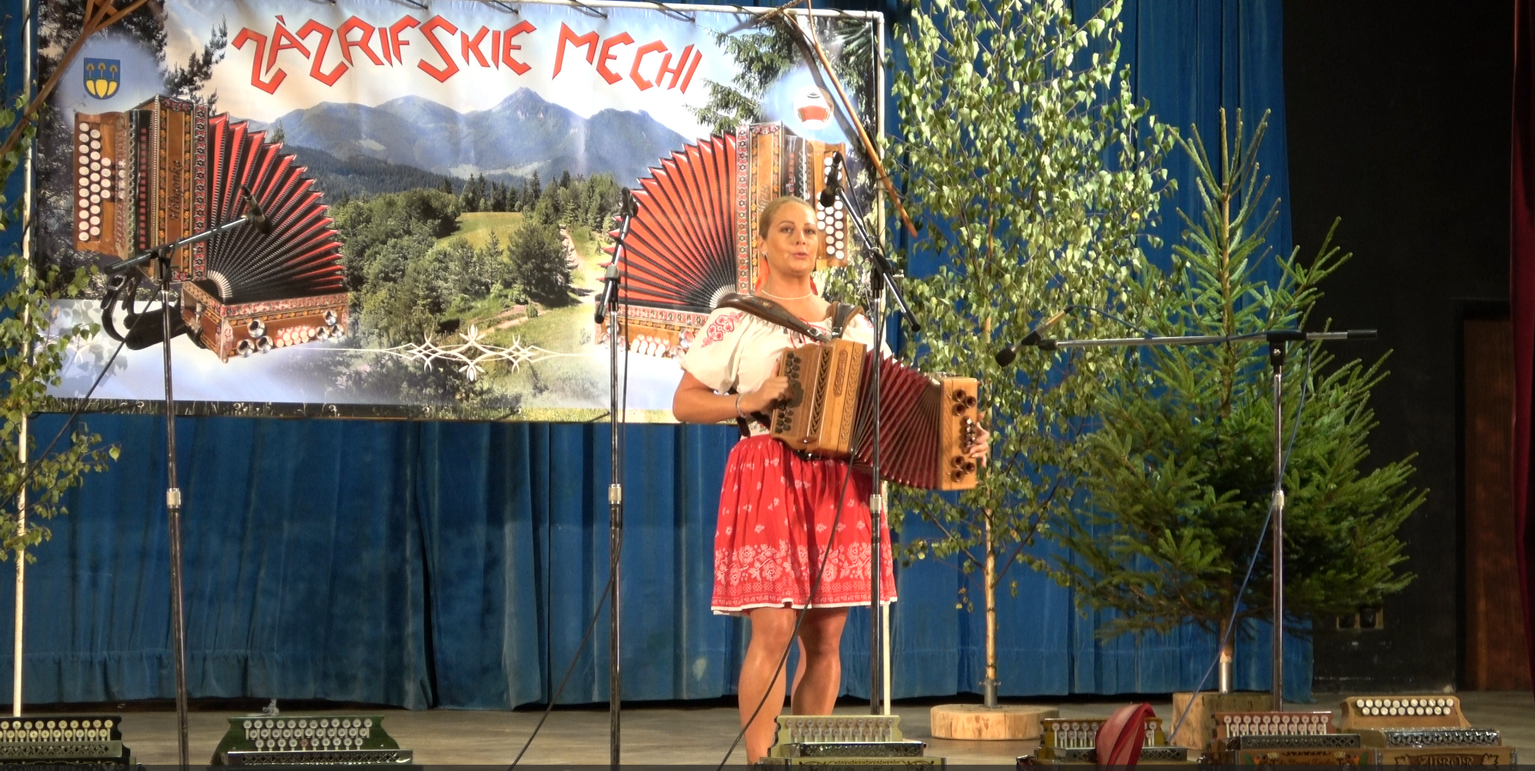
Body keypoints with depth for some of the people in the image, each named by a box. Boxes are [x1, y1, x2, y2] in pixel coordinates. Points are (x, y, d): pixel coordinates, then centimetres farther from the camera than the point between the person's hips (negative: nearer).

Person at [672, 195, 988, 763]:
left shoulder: (853, 324, 15)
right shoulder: (736, 319, 3)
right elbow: (684, 403, 1)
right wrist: (749, 402, -14)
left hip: (841, 486, 4)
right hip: (767, 480, -4)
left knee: (825, 637, 3)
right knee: (773, 629, -14)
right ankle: (761, 763, -10)